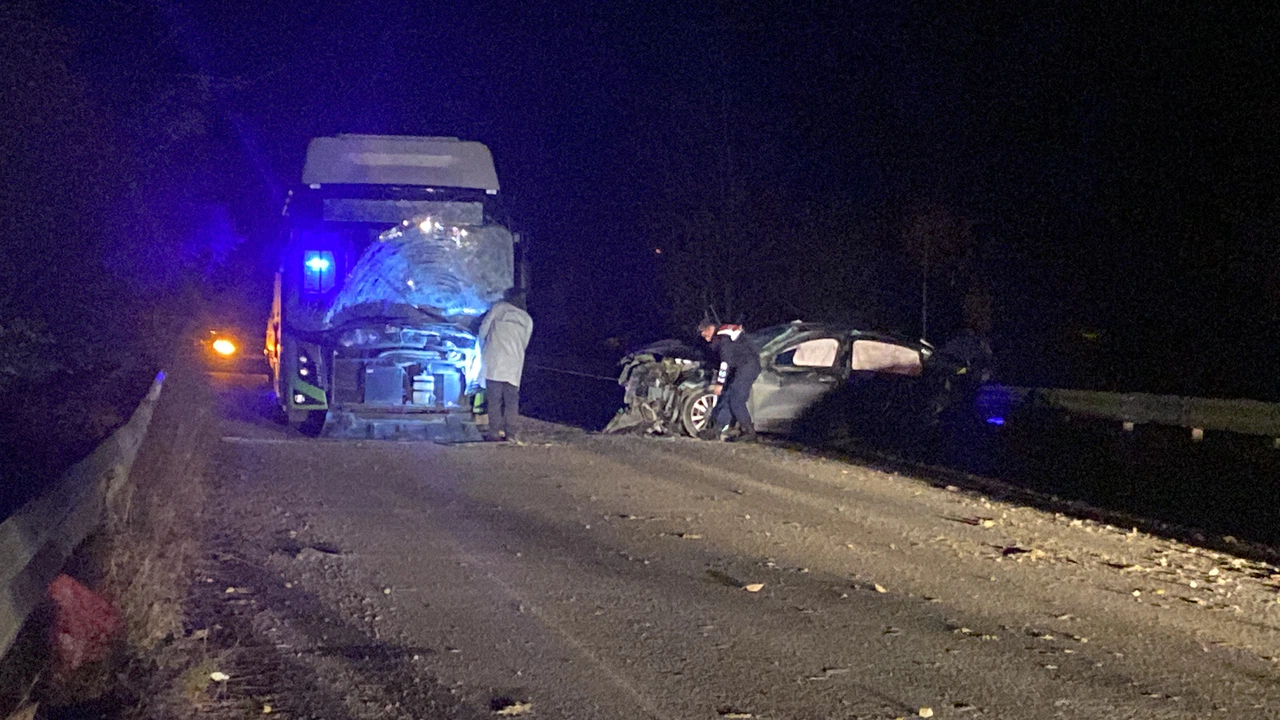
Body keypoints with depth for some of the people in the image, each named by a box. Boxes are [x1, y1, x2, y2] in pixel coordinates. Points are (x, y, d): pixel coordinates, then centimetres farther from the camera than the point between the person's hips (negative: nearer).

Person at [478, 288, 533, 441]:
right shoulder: (527, 319, 14)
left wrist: (483, 350, 17)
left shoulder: (498, 308, 6)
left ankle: (495, 433, -3)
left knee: (494, 400, 0)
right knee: (511, 400, 6)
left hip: (494, 361, -2)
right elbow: (524, 343, 15)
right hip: (514, 364, 2)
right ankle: (510, 434, 0)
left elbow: (483, 329, 3)